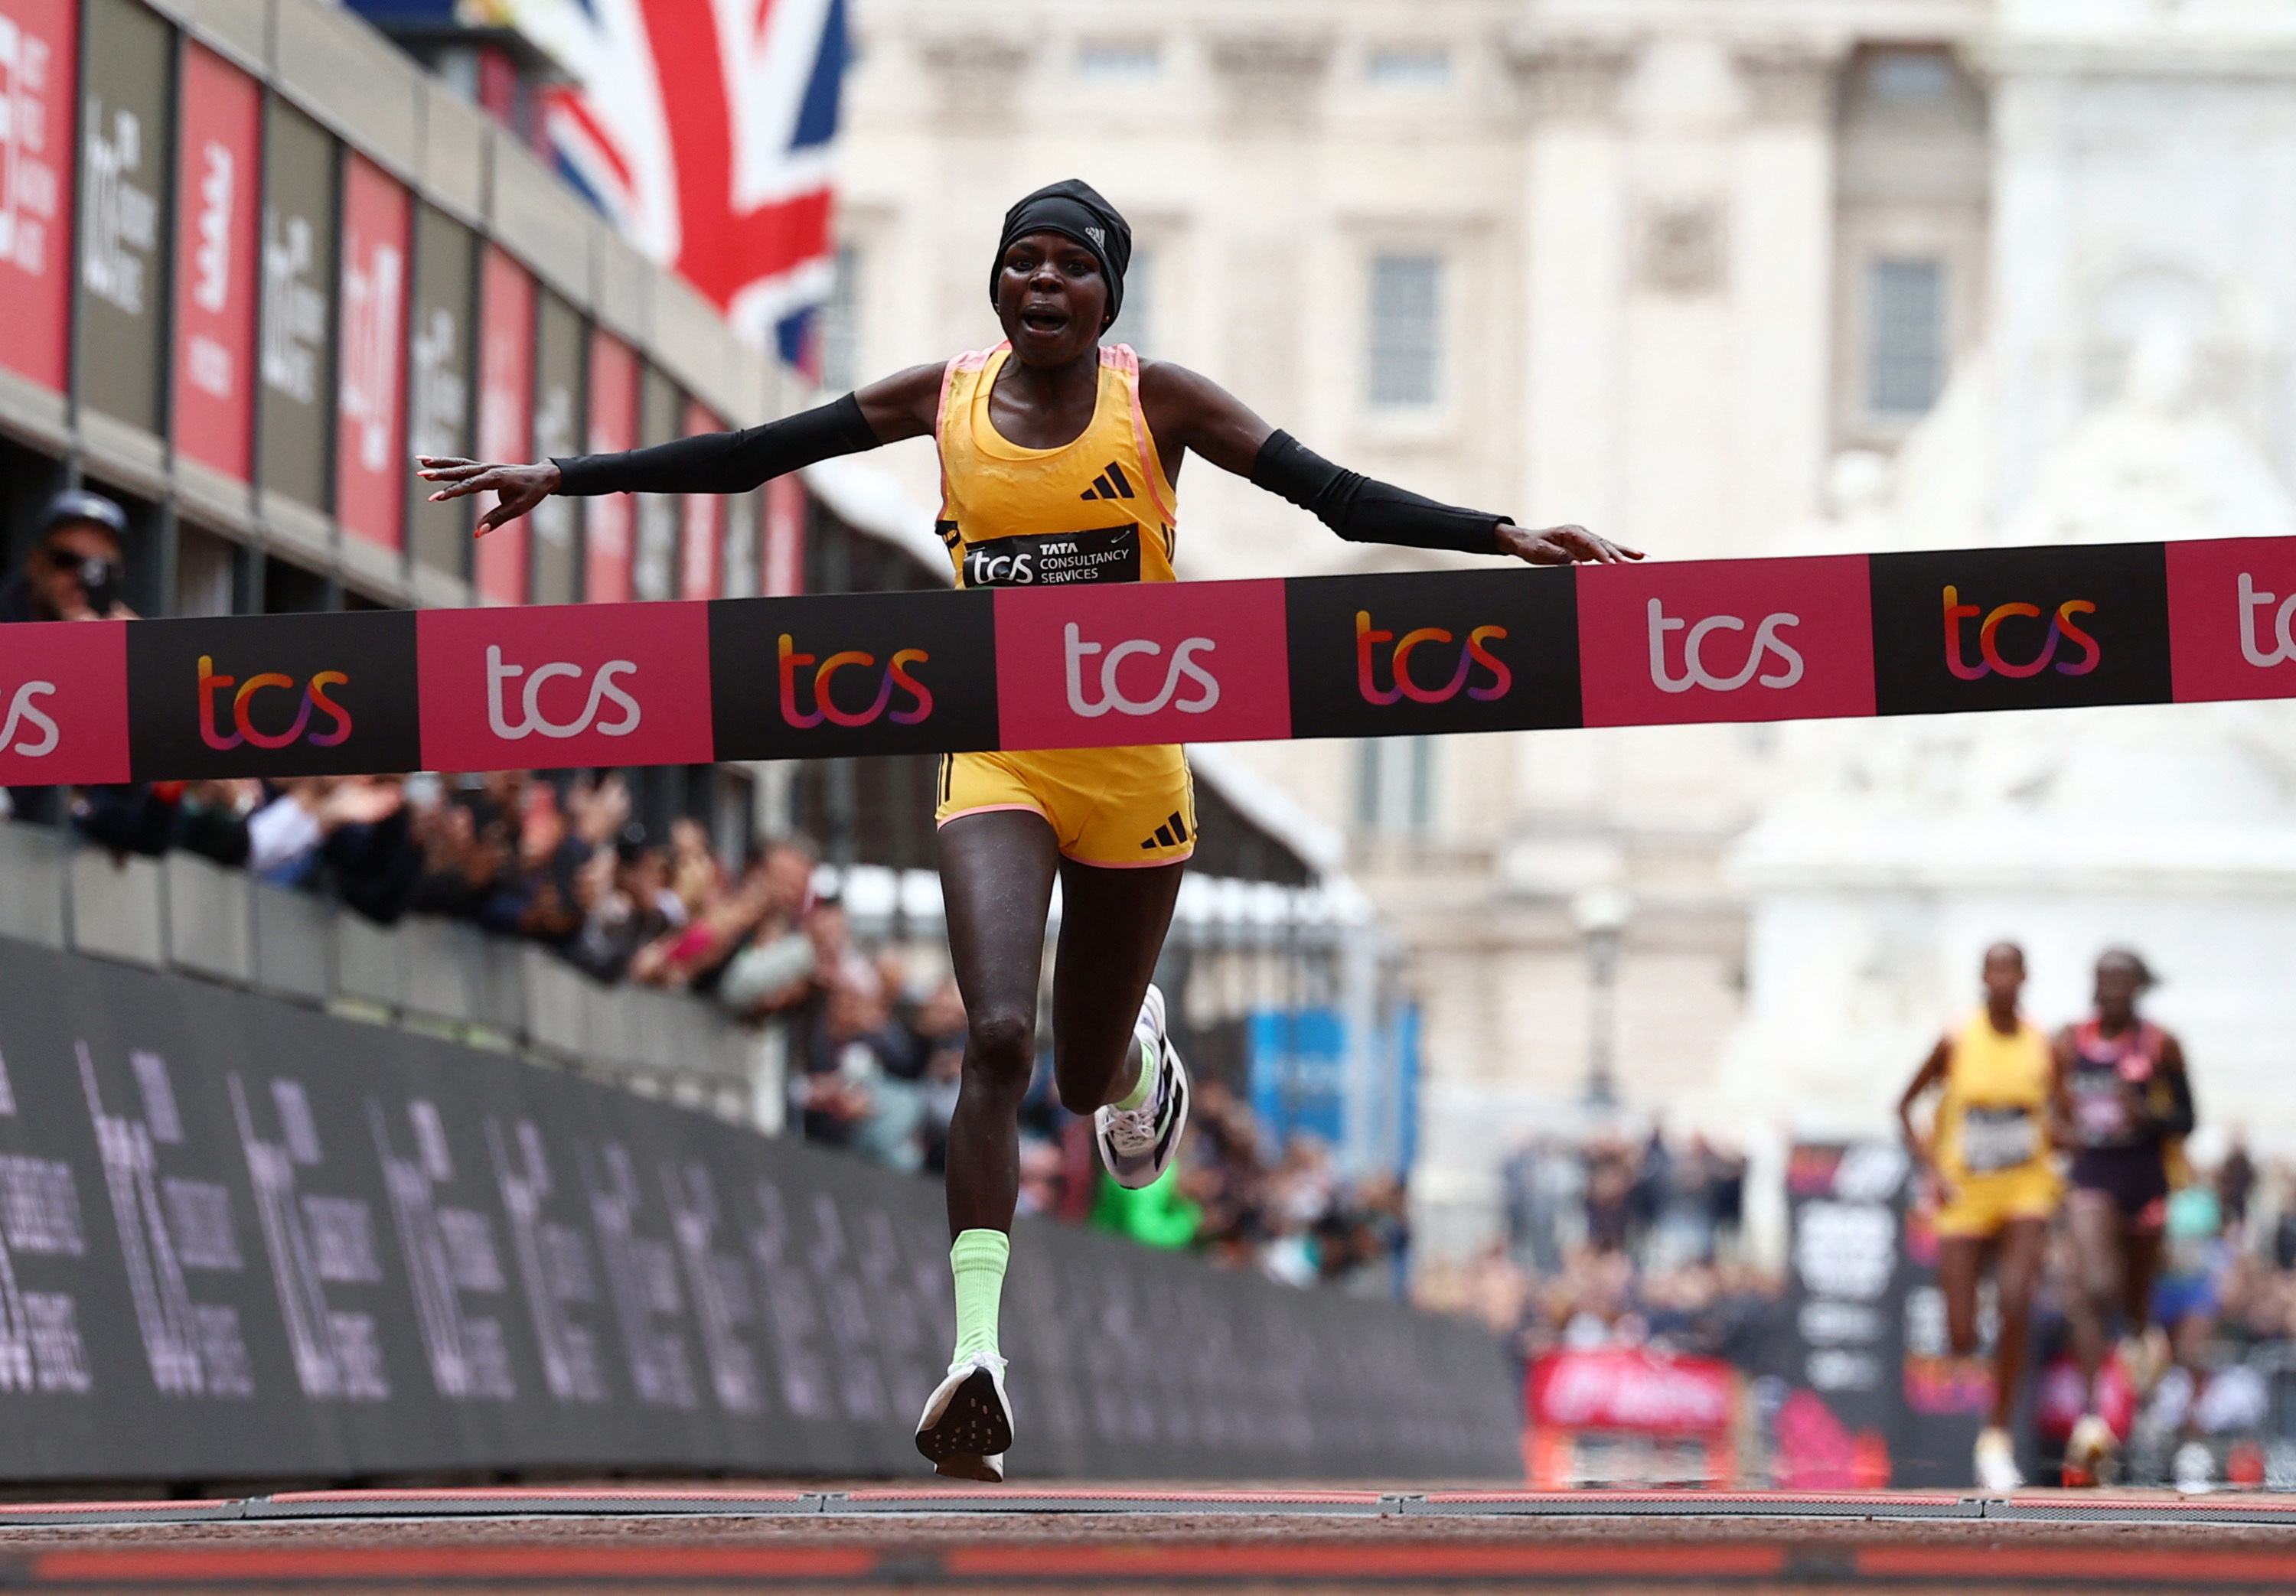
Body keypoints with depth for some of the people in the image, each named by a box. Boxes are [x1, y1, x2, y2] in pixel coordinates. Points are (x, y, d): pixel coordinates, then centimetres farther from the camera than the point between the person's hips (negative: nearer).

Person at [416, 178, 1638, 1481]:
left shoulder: (1155, 401, -5)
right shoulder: (947, 400, 0)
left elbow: (1336, 495, -9)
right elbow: (746, 457, 3)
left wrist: (1503, 537, -20)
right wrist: (562, 479, 0)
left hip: (1132, 770, 0)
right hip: (995, 761, 0)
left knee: (1086, 1077, 11)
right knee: (999, 1040, -20)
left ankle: (1137, 1048, 53)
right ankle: (975, 1352, -25)